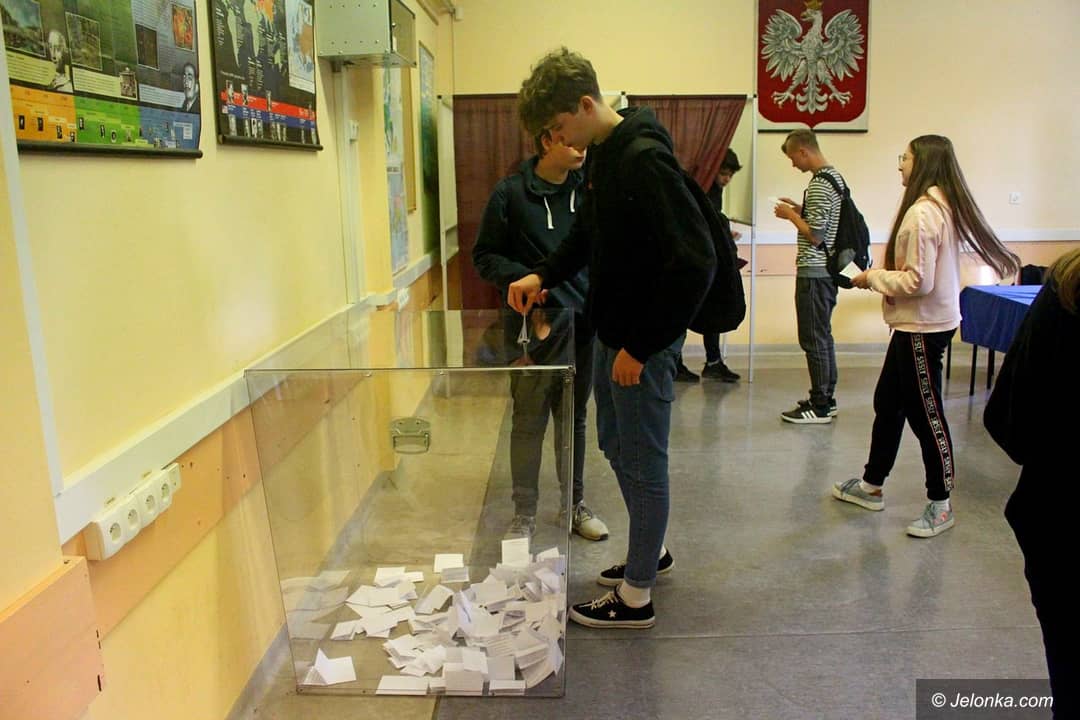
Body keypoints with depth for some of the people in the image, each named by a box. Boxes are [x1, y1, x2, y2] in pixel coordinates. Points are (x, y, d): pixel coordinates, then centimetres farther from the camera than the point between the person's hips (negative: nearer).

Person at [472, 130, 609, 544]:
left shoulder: (588, 190, 5)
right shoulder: (511, 193, -6)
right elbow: (484, 257, -3)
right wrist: (524, 277, -19)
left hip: (582, 323, 4)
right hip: (532, 326, -4)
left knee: (574, 418, 15)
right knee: (529, 421, 3)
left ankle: (575, 504, 30)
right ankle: (524, 513, 17)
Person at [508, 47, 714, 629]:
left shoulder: (645, 160, -23)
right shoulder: (603, 155, 7)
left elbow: (695, 262, -27)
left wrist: (641, 346, -23)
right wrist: (543, 275, 4)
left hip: (642, 344, -10)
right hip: (610, 330, 10)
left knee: (642, 464, 4)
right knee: (615, 444, 22)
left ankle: (636, 596, 22)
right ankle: (651, 550, 43)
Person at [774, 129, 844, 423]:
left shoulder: (819, 185, -19)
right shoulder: (835, 176, 13)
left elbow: (814, 234, -22)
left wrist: (791, 215, -8)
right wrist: (800, 210, 13)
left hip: (813, 272, -10)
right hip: (827, 269, 10)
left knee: (813, 339, -3)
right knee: (823, 335, 16)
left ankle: (819, 408, 3)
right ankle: (827, 398, 25)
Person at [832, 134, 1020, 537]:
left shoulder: (922, 213, -21)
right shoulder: (943, 207, 10)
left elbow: (917, 281, -23)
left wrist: (873, 277, -10)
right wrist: (882, 276, 7)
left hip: (923, 328, -11)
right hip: (918, 324, 11)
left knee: (925, 413, 1)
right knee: (888, 404, 18)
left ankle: (940, 504, 16)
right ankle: (871, 485, 31)